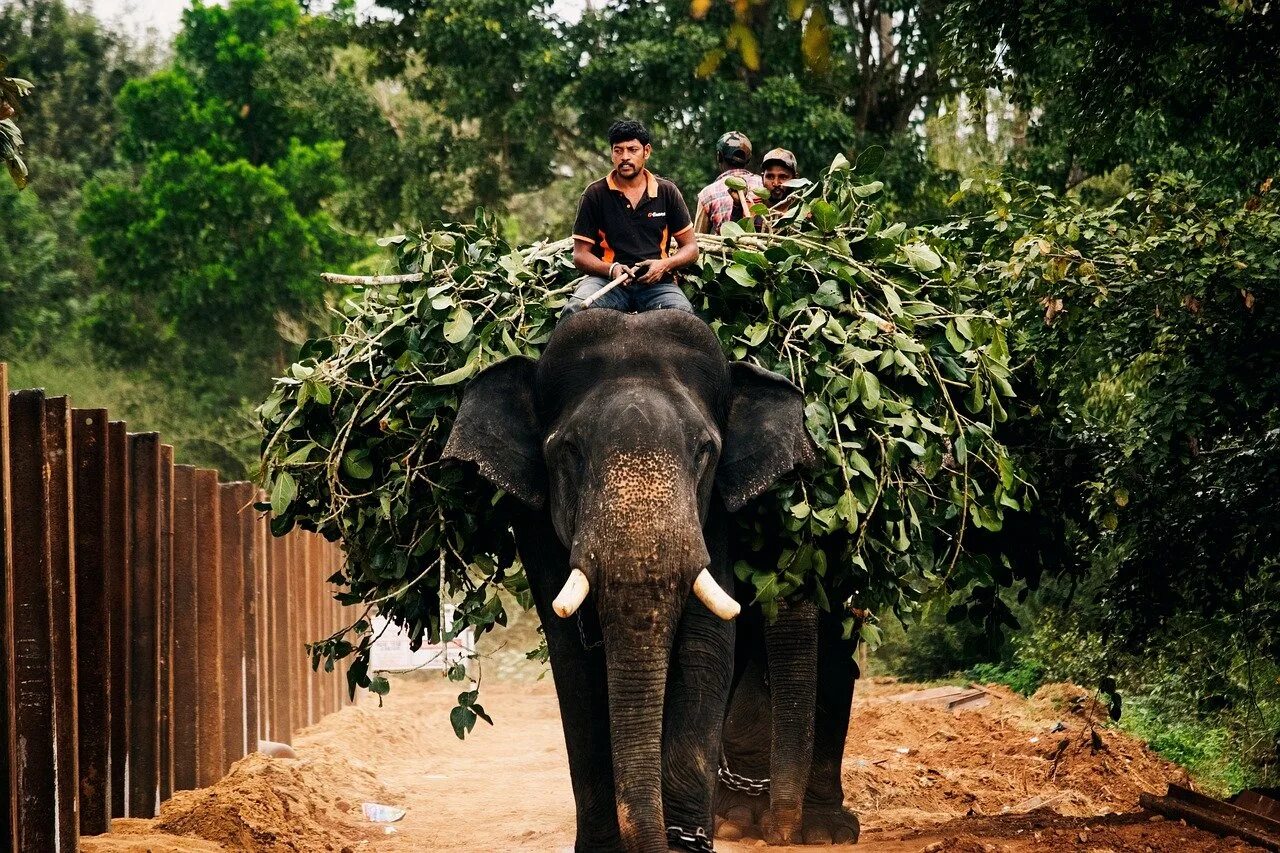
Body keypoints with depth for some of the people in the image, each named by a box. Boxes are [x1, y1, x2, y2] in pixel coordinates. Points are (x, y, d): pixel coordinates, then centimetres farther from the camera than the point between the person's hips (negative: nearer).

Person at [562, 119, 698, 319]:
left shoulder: (667, 192, 10)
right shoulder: (595, 194, 7)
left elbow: (690, 249, 15)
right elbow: (580, 254, 6)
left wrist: (665, 265, -7)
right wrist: (611, 269, -14)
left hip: (656, 282, 1)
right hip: (607, 280, -1)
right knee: (575, 311, -33)